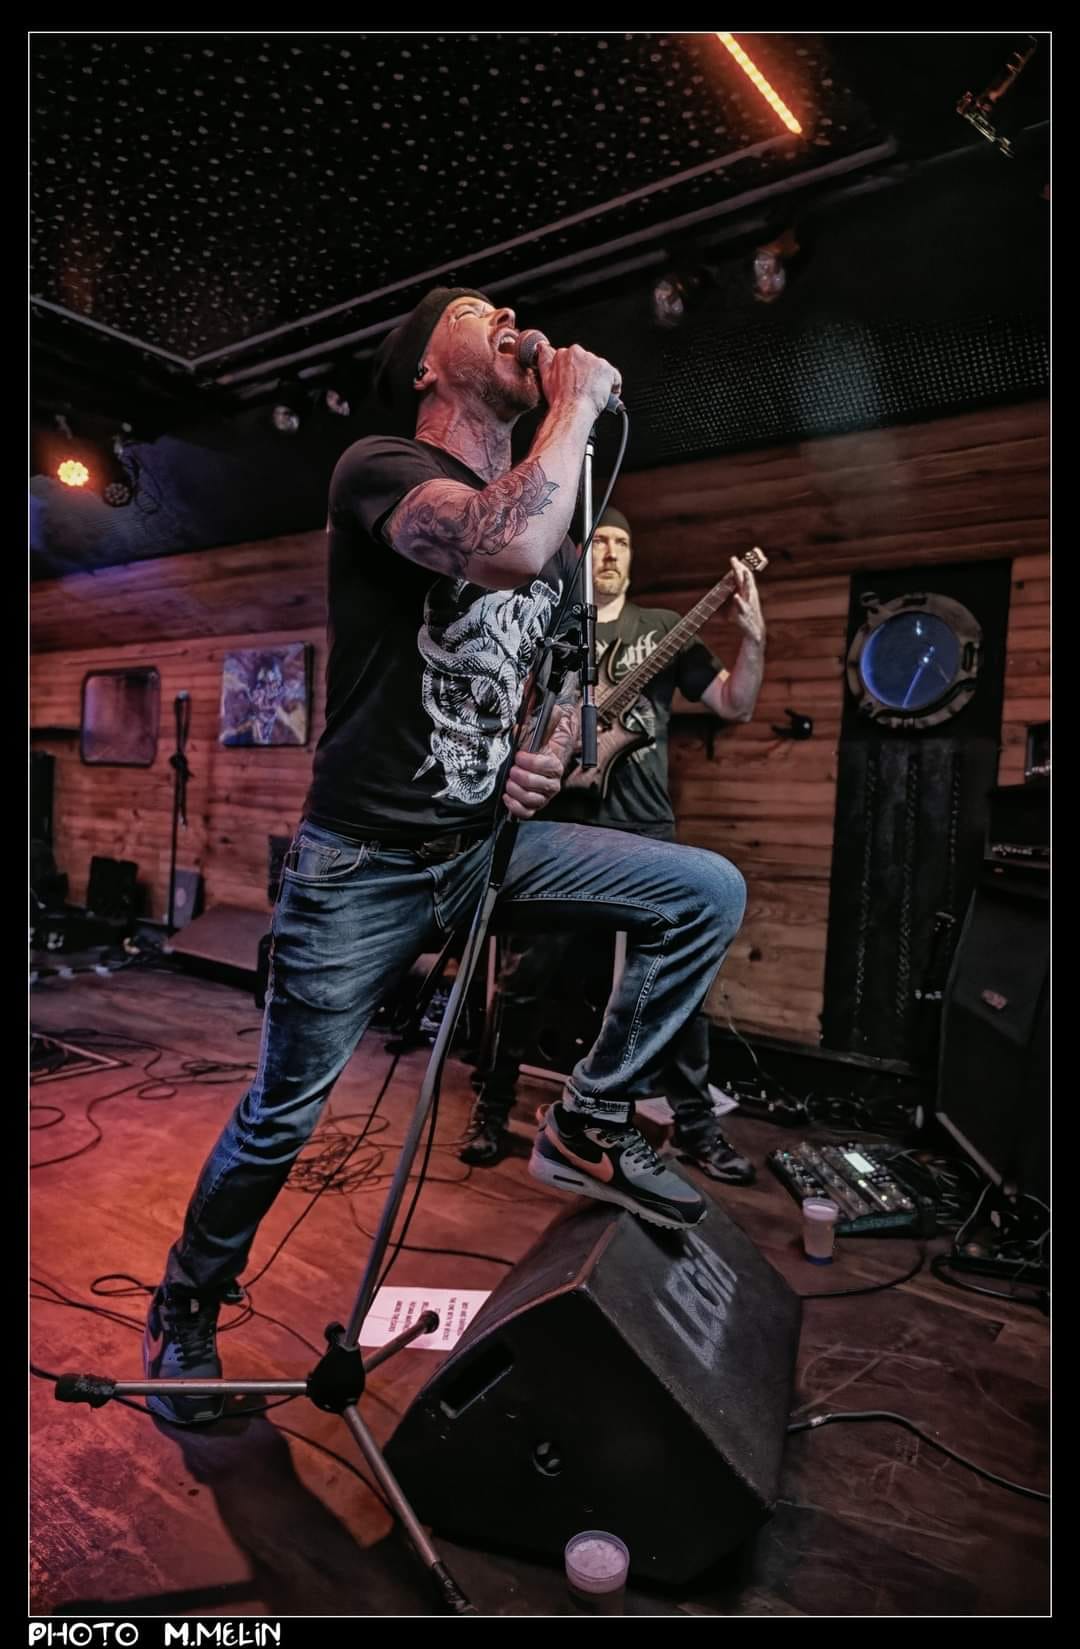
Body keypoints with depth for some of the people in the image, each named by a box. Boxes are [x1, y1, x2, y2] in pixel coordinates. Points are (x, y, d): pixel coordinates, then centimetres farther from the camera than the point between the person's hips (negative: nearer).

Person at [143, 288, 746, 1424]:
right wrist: (579, 398, -17)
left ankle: (590, 1125, 7)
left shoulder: (556, 532, 11)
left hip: (490, 843, 6)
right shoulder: (381, 467, -10)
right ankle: (182, 1313, 34)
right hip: (363, 863, -6)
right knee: (281, 1117, 6)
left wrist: (549, 757, 1)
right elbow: (505, 547, -33)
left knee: (709, 893, -7)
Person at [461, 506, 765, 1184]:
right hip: (560, 827, -1)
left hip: (646, 830, 1)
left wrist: (754, 635, -11)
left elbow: (736, 704, 5)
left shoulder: (662, 628, 11)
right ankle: (492, 1109, 20)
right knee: (526, 975, 2)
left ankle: (696, 1124, 18)